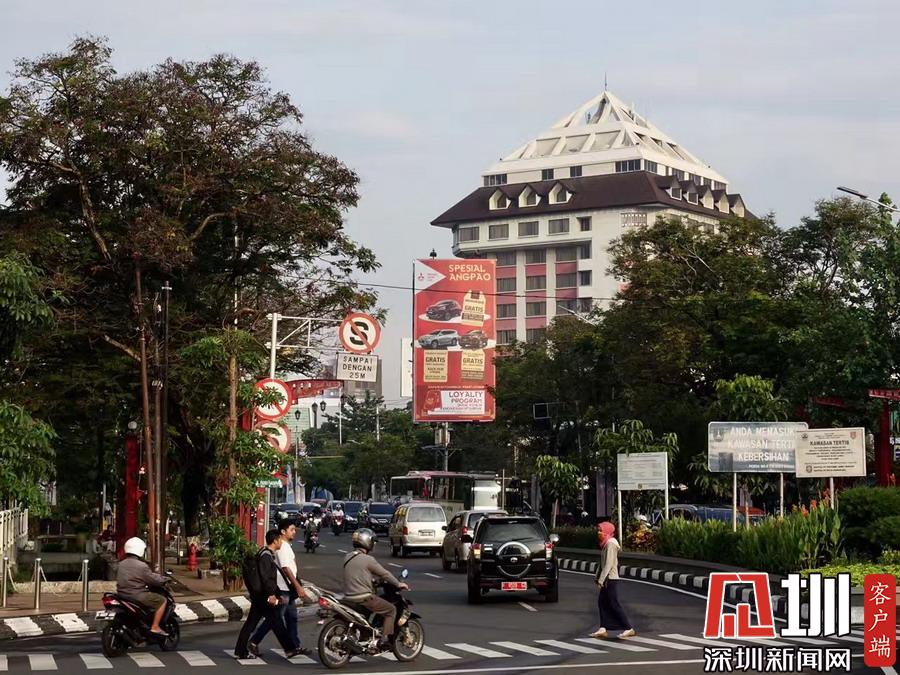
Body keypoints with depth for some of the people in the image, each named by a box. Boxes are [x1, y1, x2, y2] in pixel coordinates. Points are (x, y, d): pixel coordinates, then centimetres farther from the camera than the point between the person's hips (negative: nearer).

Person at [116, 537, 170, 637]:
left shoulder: (121, 564, 8)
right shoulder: (141, 566, -16)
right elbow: (153, 579, -13)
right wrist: (165, 579, 9)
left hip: (122, 594, 9)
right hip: (137, 596, -9)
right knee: (161, 601, 0)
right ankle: (155, 628, -5)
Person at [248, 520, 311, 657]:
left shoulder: (287, 546, 14)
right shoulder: (282, 547, -18)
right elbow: (286, 569, -25)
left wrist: (297, 587, 21)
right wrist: (298, 587, -26)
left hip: (288, 589, 10)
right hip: (282, 589, -10)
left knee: (291, 618, 12)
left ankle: (295, 646, 17)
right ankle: (253, 642, 2)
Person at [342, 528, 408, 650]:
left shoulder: (348, 557, 9)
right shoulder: (367, 559, -15)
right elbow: (384, 573, -5)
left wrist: (378, 580, 32)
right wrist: (398, 584, 10)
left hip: (349, 597, 8)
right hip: (363, 598, -8)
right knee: (391, 610, 3)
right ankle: (384, 639, -5)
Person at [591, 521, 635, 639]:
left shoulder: (611, 543, -15)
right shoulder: (606, 543, 13)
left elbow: (609, 564, -21)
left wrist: (601, 579, -21)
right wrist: (598, 577, 13)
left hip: (610, 579, -10)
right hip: (607, 579, 10)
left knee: (614, 604, -6)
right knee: (602, 602, 8)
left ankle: (629, 628, -2)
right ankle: (603, 629, 8)